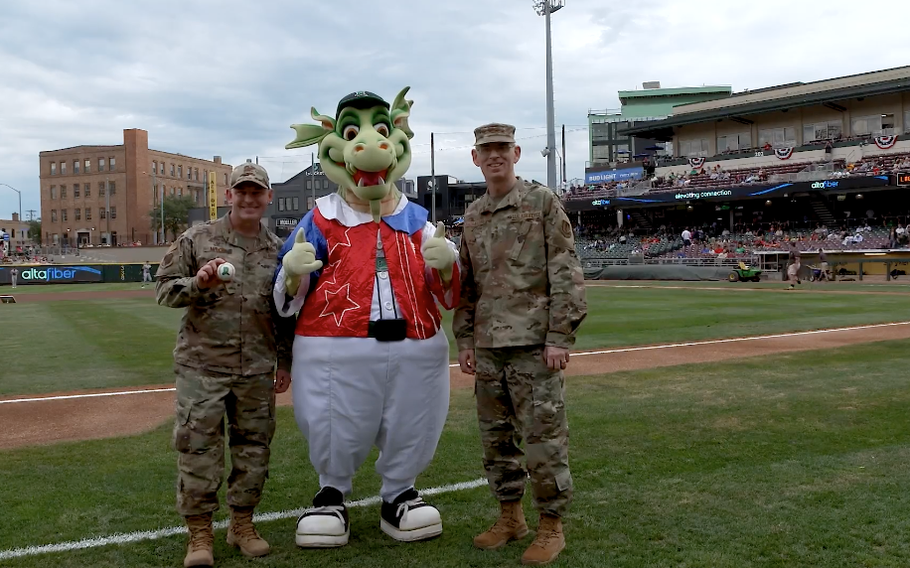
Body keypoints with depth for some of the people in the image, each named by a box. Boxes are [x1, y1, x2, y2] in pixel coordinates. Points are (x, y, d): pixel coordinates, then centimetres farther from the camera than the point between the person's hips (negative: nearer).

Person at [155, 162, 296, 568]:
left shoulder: (278, 249, 8)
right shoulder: (196, 239, 1)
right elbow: (164, 289, 1)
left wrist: (285, 362, 12)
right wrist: (198, 283, -19)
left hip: (258, 370, 3)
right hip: (202, 365, -2)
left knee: (253, 447, 9)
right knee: (198, 447, 0)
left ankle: (242, 524, 25)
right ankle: (199, 533, 13)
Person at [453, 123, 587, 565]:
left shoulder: (542, 202, -1)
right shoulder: (472, 216, 14)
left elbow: (565, 275, -7)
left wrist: (560, 337, -13)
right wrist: (464, 339, 11)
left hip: (534, 344, -5)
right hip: (488, 347, 6)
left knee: (543, 438, -1)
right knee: (496, 438, 13)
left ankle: (551, 526, 14)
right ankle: (510, 517, 29)